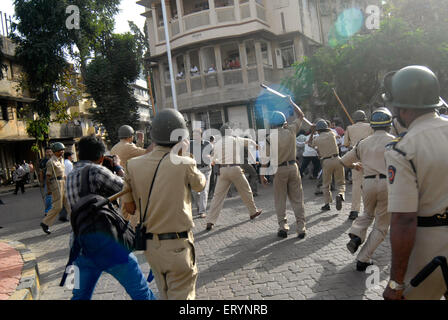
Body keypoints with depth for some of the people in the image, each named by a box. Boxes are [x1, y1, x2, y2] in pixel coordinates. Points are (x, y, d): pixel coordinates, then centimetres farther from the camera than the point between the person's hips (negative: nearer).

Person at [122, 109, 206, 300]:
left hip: (150, 245, 5)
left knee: (165, 294, 23)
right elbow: (200, 185, 6)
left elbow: (130, 208, 3)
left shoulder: (134, 165, -6)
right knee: (181, 295, 10)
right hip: (178, 245, -4)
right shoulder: (184, 164, -17)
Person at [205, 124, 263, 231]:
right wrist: (255, 145, 39)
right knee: (246, 191, 17)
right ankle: (253, 212, 33)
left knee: (218, 196, 3)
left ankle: (210, 221, -2)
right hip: (235, 169, -3)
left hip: (222, 170, 3)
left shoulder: (217, 143, 9)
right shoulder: (236, 140, 1)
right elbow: (250, 142, 17)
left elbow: (214, 159, 13)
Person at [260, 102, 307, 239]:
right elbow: (300, 116, 15)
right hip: (293, 167, 2)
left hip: (279, 171, -2)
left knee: (280, 200, 10)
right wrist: (291, 102, 23)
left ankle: (283, 226, 7)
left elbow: (265, 160, -9)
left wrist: (262, 176, 0)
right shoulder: (291, 131, -3)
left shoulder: (269, 139, -10)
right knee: (297, 199, 8)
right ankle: (301, 227, 8)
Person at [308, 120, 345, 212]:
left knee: (326, 184, 14)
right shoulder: (331, 134, 1)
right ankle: (340, 194, -18)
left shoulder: (317, 139, 0)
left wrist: (312, 132, 22)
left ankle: (327, 203, 9)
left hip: (326, 162, -1)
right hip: (336, 159, 1)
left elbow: (309, 144, 22)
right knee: (340, 182, 11)